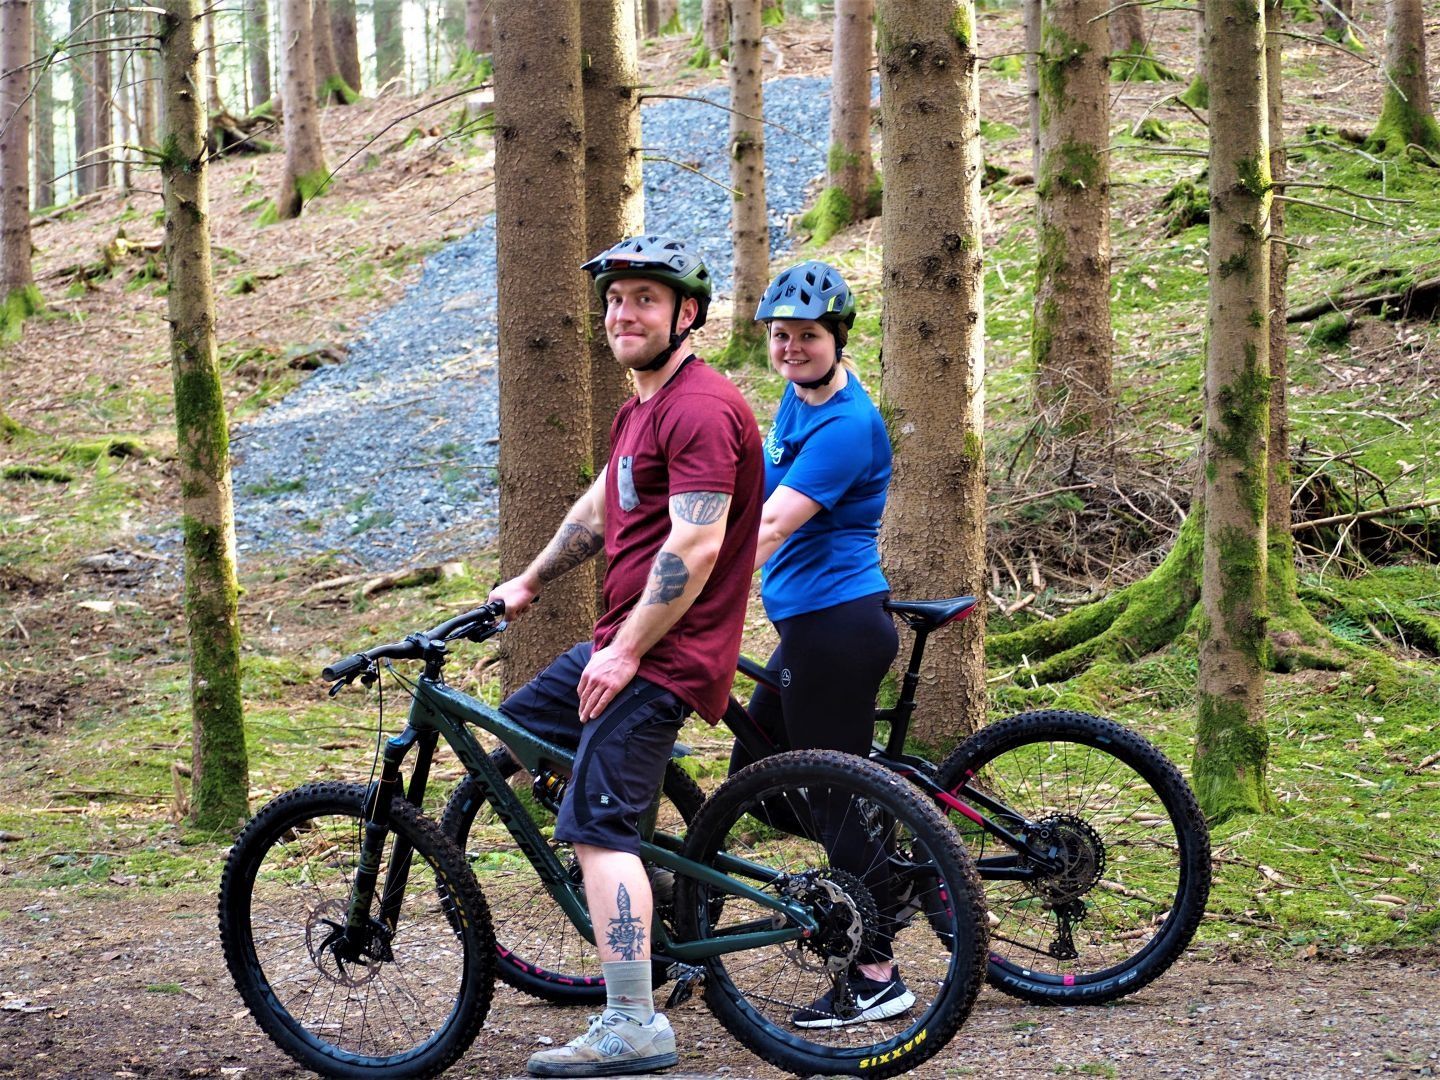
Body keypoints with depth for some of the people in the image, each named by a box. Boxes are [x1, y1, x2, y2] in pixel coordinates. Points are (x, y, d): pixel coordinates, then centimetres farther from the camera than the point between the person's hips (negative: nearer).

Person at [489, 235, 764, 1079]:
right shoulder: (644, 406, 17)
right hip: (627, 640, 11)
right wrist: (530, 583, 38)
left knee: (597, 824, -16)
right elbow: (600, 510, 30)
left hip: (664, 655, -11)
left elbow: (696, 546, -23)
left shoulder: (700, 409, -17)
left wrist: (625, 653, -21)